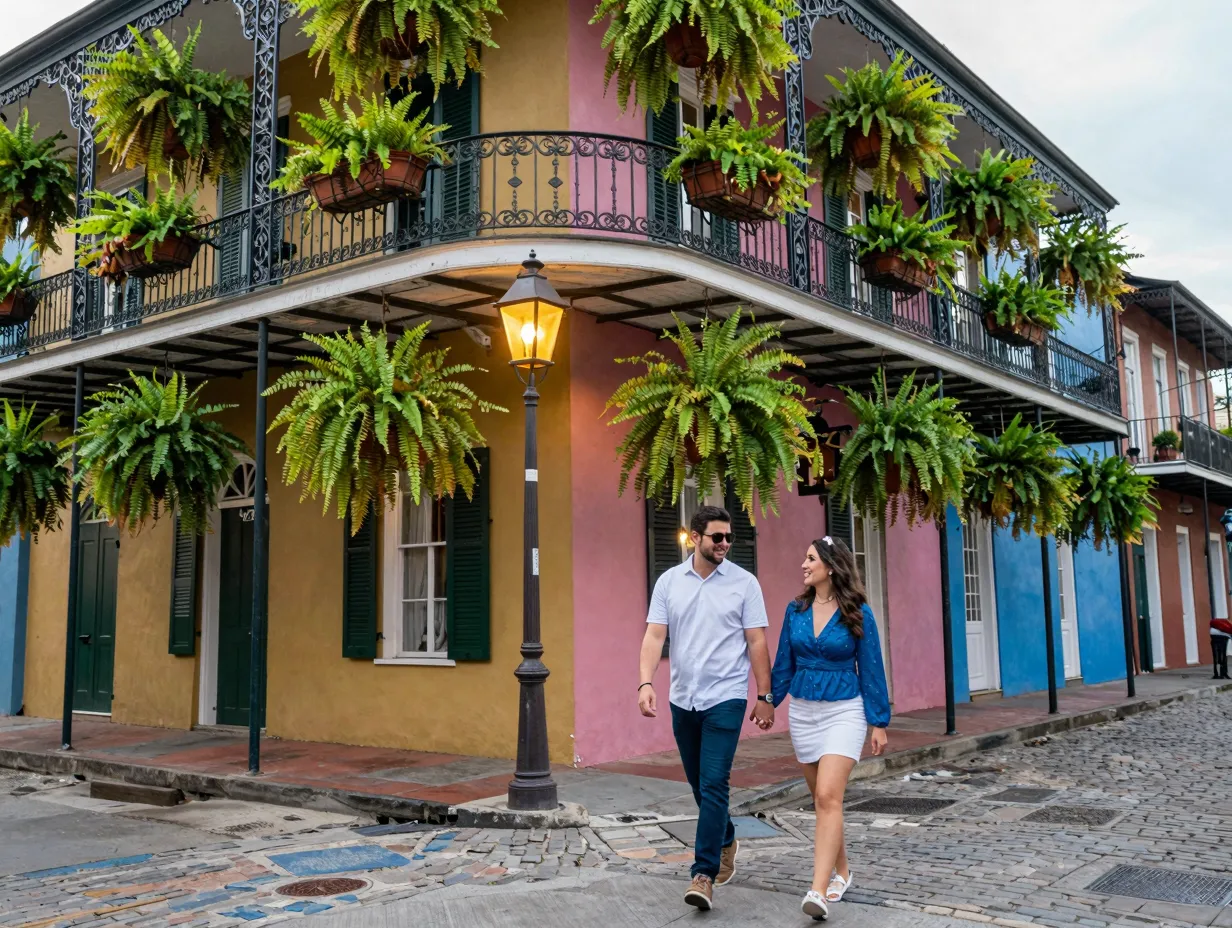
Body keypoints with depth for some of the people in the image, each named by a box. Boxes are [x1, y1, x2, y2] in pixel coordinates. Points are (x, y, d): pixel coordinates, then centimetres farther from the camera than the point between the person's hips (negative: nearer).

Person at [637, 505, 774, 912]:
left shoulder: (743, 583, -4)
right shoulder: (669, 581, 2)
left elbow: (757, 643, -2)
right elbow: (654, 636, -3)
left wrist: (765, 697, -3)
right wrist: (646, 683, -17)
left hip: (725, 698, -4)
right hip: (683, 699, 4)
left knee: (713, 783, -11)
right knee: (699, 783, 16)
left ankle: (704, 874, -7)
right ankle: (726, 841, 40)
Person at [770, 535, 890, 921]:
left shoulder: (857, 613, -8)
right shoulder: (796, 610, 2)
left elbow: (870, 669, -4)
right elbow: (784, 663, 10)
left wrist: (879, 722, -2)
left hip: (844, 711, -5)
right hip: (803, 711, 5)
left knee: (828, 796, -17)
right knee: (822, 798, 13)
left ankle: (819, 890, -20)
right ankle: (841, 871, 31)